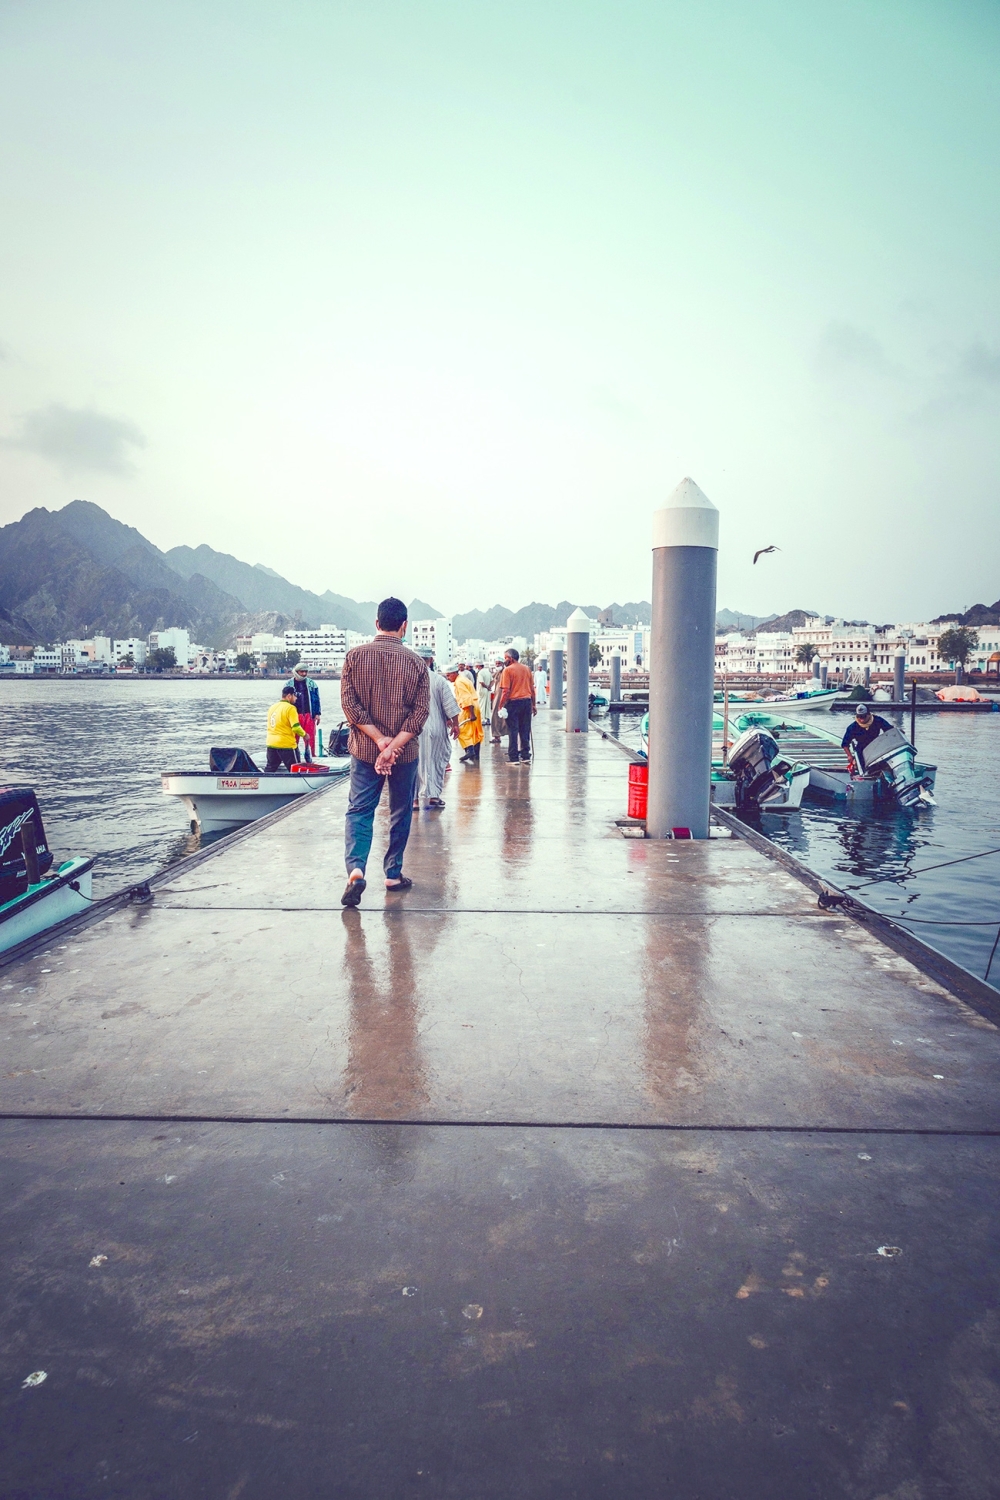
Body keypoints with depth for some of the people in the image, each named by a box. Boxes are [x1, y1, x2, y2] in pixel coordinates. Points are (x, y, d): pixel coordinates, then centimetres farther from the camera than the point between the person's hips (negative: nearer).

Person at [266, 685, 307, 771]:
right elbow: (296, 727, -19)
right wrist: (304, 734, -1)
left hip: (271, 744, 7)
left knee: (270, 769, 16)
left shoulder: (272, 707, 12)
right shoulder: (290, 708, -13)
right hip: (285, 745, -7)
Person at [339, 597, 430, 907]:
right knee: (400, 813, 14)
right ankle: (393, 875, 21)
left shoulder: (355, 656, -3)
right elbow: (421, 711, -10)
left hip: (364, 750, 0)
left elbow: (349, 703, -8)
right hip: (405, 752, 0)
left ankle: (356, 869, -15)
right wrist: (392, 747, -14)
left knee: (359, 810, 5)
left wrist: (379, 739, -10)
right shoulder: (416, 662, -4)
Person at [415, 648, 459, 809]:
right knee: (435, 760, 12)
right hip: (434, 728, 0)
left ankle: (414, 798, 10)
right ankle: (434, 795, 14)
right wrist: (454, 723, 6)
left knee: (413, 762, 9)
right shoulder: (439, 680, -6)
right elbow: (450, 705, -4)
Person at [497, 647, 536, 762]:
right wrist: (533, 705, 20)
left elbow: (506, 691, -14)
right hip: (527, 701, 5)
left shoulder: (507, 670, -8)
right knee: (525, 730, 12)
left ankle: (513, 758, 1)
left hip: (513, 702, -5)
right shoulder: (526, 669, 10)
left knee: (513, 731, 0)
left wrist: (500, 706, -8)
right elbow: (532, 688, 13)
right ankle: (526, 755, 15)